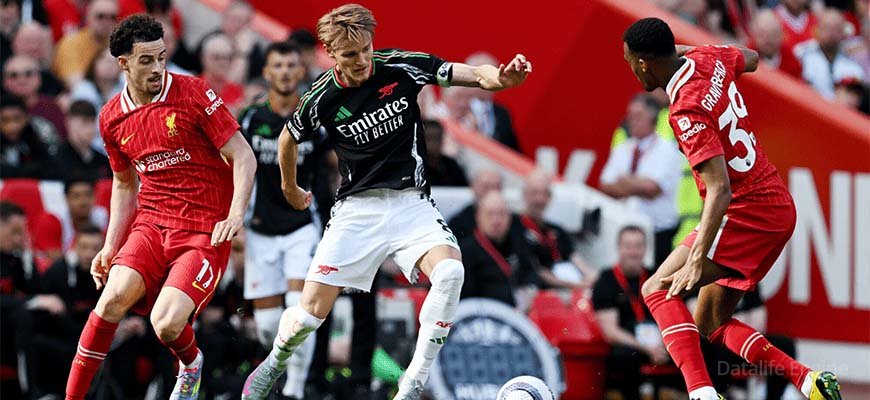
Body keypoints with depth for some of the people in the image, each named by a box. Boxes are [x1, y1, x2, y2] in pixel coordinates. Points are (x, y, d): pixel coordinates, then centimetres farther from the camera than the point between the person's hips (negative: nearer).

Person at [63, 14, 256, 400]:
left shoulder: (193, 94, -8)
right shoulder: (112, 118, 7)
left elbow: (243, 157, -6)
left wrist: (236, 214, -21)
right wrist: (111, 247, 13)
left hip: (204, 231, -4)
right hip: (151, 224, 4)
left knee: (166, 324, -20)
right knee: (113, 298, -23)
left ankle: (190, 363, 17)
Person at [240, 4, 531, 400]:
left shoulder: (401, 67, -9)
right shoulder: (322, 99, -9)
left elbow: (474, 75, -9)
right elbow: (288, 139, 12)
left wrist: (502, 77, -31)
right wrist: (290, 189, 25)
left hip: (411, 201, 0)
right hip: (357, 207, 0)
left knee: (450, 271, -29)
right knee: (311, 312, -8)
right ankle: (274, 365, 27)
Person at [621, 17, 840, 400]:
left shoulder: (687, 111, -22)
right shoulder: (709, 60, 3)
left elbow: (720, 188, -29)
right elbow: (750, 59, 29)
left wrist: (696, 261, -36)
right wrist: (685, 50, 33)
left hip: (746, 210, -10)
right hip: (779, 208, 10)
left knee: (658, 290, -16)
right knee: (711, 324, 15)